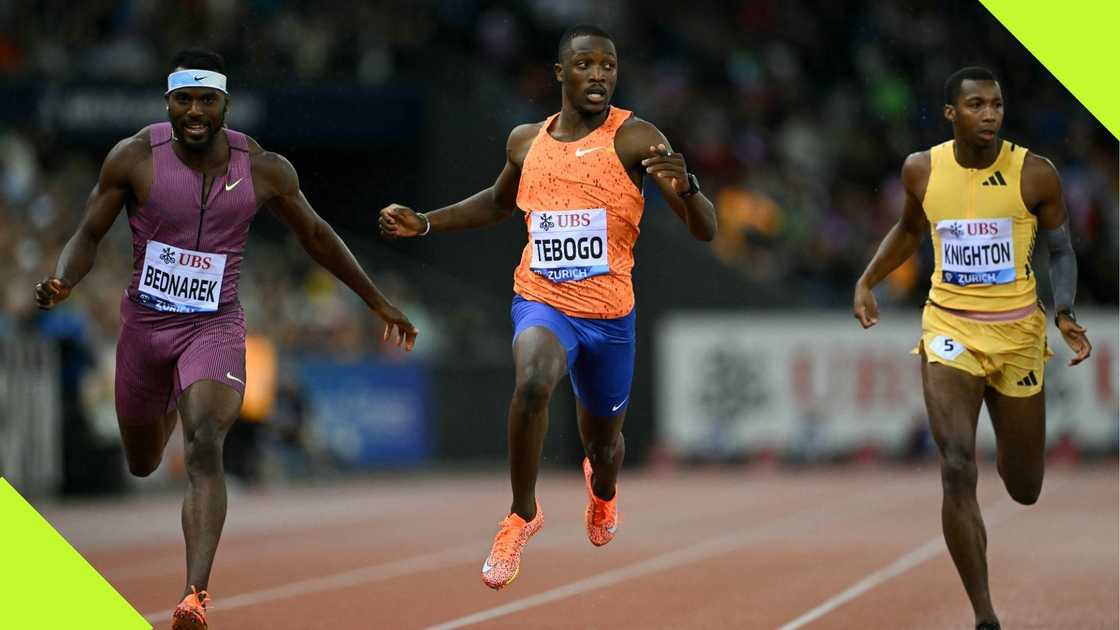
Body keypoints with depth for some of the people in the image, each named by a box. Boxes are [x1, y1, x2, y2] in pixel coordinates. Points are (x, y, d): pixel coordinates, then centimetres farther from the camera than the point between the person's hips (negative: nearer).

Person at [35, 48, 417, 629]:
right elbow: (89, 234, -4)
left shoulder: (263, 170, -8)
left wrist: (377, 302, 14)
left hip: (216, 326, -2)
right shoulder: (135, 157, -11)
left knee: (204, 449, -25)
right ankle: (171, 407, 59)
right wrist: (61, 283, -26)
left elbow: (315, 236, 7)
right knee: (142, 465, 19)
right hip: (145, 323, 2)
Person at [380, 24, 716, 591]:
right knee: (533, 379, -33)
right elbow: (499, 203, 25)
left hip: (609, 314, -1)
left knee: (603, 440, 17)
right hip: (542, 303, 1)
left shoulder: (635, 139, -11)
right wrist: (424, 223, 13)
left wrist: (685, 187, -38)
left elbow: (705, 231, -16)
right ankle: (523, 513, -13)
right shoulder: (526, 142, 1)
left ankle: (602, 491, 58)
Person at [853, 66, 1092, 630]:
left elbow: (1060, 249, 2)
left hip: (1018, 332, 0)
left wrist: (1065, 314, -13)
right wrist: (868, 281, 7)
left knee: (1024, 490, 12)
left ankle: (1008, 441, 53)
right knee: (957, 469, -19)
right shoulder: (922, 171, -2)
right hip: (950, 329, 0)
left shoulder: (1034, 174, -9)